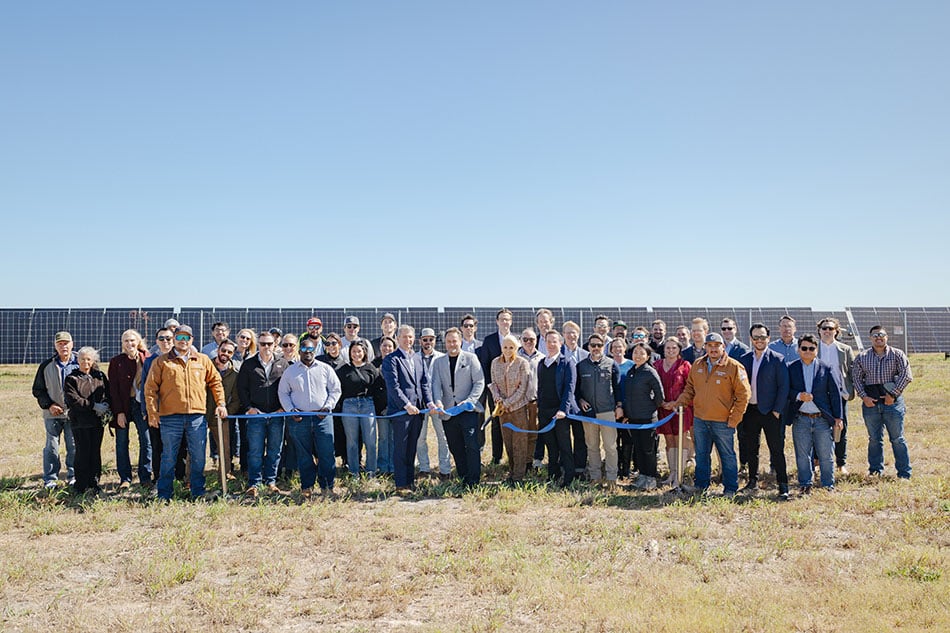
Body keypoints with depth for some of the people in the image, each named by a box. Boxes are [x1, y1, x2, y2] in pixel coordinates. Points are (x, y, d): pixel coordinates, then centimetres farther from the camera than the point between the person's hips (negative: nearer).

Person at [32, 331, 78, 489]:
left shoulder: (79, 364, 1)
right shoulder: (46, 366, 4)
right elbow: (38, 390, 8)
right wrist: (49, 405, -5)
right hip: (53, 413, 1)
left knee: (74, 447, 5)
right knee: (52, 447, 3)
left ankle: (73, 476, 17)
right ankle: (50, 479, 12)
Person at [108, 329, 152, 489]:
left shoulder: (146, 359, 3)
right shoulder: (116, 361, 0)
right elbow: (113, 388, -2)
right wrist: (119, 412, -9)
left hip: (141, 404, 1)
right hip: (122, 406, -1)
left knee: (146, 441, -1)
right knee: (122, 442, 4)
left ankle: (145, 477, 8)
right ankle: (125, 478, 13)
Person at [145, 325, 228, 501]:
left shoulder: (203, 360, 11)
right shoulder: (161, 361, 4)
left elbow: (215, 381, 19)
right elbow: (150, 388, 2)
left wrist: (220, 403, 10)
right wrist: (152, 412, -4)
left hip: (197, 416, 2)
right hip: (170, 417, -2)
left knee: (199, 457, 6)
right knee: (169, 457, 5)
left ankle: (198, 492, 17)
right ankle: (164, 495, 14)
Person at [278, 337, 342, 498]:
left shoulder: (325, 369, 7)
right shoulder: (290, 371, 9)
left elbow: (335, 390, 10)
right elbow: (282, 393, 12)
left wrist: (327, 407, -3)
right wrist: (291, 410, -2)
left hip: (322, 417, 0)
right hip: (299, 418, 1)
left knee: (327, 453, -3)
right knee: (304, 455, 5)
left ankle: (327, 486, 8)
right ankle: (307, 487, 15)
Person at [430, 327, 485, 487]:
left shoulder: (471, 358, 4)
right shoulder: (438, 362, 12)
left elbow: (479, 382, -1)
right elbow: (436, 384, 2)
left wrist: (469, 400, -14)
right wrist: (438, 401, -17)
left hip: (468, 410, -3)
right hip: (448, 412, 4)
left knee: (471, 446, -11)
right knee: (455, 448, 7)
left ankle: (473, 481, -6)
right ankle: (463, 479, 17)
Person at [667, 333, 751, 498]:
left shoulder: (734, 367, -8)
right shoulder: (697, 365, 7)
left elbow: (744, 395, -7)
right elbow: (690, 388, 17)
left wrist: (734, 419, -10)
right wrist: (678, 403, 3)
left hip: (723, 422, -5)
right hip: (699, 420, 5)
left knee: (727, 456, 5)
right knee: (701, 455, 13)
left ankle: (731, 489, 15)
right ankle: (701, 487, 24)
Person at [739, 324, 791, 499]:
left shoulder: (777, 359, -5)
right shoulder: (744, 359, 8)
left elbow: (783, 386, -6)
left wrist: (777, 410, -10)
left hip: (770, 411, -4)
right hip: (749, 410, 4)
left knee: (776, 450, -3)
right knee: (751, 448, 12)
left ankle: (783, 486, 2)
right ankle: (753, 481, 24)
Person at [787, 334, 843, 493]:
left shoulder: (825, 369, 5)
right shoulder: (791, 368, 5)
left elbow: (835, 393, 6)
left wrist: (838, 417, 2)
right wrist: (798, 396, -16)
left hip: (822, 419, 0)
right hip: (800, 419, 0)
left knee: (826, 456, 5)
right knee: (802, 455, 6)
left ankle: (828, 486, 17)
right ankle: (805, 485, 18)